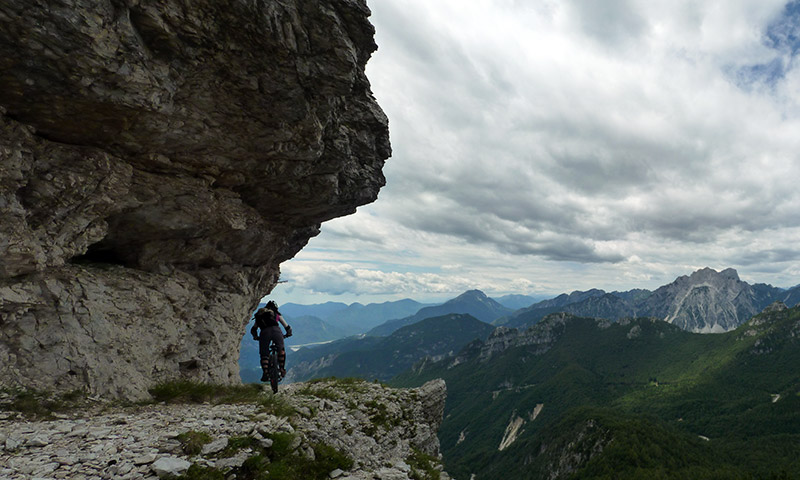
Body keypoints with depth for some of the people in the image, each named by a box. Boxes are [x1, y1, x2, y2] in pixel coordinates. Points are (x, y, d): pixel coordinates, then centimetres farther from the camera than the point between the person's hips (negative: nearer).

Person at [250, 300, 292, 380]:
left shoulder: (259, 316, 35)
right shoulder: (276, 314, 31)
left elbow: (253, 330, 31)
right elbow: (287, 327, 31)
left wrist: (256, 337, 48)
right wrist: (288, 334, 49)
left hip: (264, 332, 1)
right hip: (275, 330, -1)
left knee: (264, 354, 12)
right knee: (281, 350, 22)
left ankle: (265, 373, -3)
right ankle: (282, 370, 21)